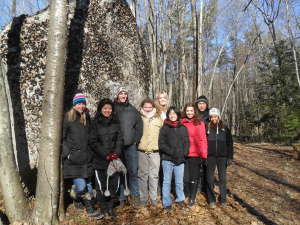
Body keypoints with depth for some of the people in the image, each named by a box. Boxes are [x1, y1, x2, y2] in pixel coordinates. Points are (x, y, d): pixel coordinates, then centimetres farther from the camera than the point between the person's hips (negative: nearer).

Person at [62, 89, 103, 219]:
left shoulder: (87, 118, 11)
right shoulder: (67, 119, -5)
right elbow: (62, 139, -2)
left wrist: (91, 151, 12)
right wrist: (67, 153, -9)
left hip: (87, 158, 5)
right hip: (74, 160, -4)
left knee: (88, 185, 12)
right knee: (80, 186, -10)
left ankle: (90, 209, 28)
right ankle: (76, 199, 21)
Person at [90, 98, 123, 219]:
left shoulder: (116, 122, 10)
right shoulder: (96, 123, 2)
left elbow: (120, 138, 5)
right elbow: (94, 142, -4)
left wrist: (116, 153, -10)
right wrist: (106, 155, -13)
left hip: (114, 159, 2)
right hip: (100, 160, -2)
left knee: (114, 182, 6)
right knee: (101, 184, 4)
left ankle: (110, 207, 22)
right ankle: (103, 208, 21)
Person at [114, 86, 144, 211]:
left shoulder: (133, 110, 12)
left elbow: (139, 126, 15)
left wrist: (136, 140, 5)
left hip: (131, 146, 2)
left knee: (133, 171, 4)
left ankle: (135, 197, 18)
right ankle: (120, 198, 18)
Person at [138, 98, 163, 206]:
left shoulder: (159, 119, 12)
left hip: (155, 151, 1)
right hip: (142, 151, -1)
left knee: (154, 175, 7)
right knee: (143, 174, 6)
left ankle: (153, 197, 21)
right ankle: (143, 198, 19)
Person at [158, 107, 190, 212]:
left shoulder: (183, 128, 10)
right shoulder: (164, 128, 1)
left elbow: (187, 143, 8)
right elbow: (161, 143, -5)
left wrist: (184, 154, -9)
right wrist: (173, 152, -14)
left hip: (180, 159, 2)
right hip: (167, 159, -2)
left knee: (180, 182, 12)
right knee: (167, 182, 5)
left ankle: (180, 199, 33)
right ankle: (167, 203, 18)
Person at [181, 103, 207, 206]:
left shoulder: (199, 123, 0)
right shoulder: (181, 122, 5)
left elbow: (203, 140, -3)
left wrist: (203, 155, -8)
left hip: (195, 154, -2)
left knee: (194, 177, 5)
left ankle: (192, 197, 21)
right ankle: (189, 192, 32)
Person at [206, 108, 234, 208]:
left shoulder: (224, 128, 8)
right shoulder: (207, 128, 5)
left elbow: (229, 143, 9)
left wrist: (230, 157, 2)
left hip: (222, 156, 1)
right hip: (210, 157, 0)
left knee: (222, 178, 6)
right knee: (210, 178, 2)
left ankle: (223, 200, 20)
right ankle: (211, 200, 15)